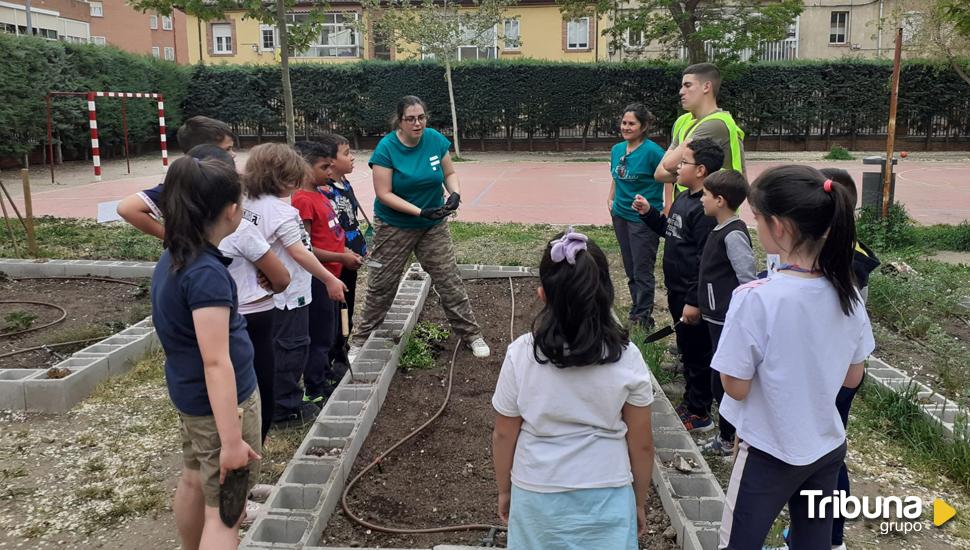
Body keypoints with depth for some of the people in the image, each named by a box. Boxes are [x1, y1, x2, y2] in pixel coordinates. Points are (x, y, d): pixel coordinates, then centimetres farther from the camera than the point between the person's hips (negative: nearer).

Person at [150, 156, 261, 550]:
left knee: (194, 482, 27)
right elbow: (216, 363, -28)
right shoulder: (207, 273, -27)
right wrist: (231, 440, -26)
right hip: (221, 401, -9)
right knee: (223, 511, 1)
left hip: (189, 393, 9)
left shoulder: (173, 258, 1)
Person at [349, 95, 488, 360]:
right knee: (381, 286, 6)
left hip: (434, 225, 3)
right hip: (394, 227, -2)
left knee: (449, 280, 5)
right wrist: (420, 211, -27)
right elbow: (383, 194, -19)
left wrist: (455, 193, -17)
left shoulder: (436, 140, -7)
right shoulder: (386, 148, -17)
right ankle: (361, 340, 22)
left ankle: (471, 334, 18)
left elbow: (450, 173, 6)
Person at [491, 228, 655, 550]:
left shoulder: (521, 355, -14)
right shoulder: (626, 358, -13)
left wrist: (504, 490, 11)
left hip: (537, 495, 1)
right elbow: (641, 443, -5)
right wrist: (639, 502, 10)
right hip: (606, 495, 0)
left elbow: (504, 435, -5)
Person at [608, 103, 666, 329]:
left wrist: (667, 211, -19)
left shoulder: (652, 151, -16)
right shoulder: (617, 149, 6)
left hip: (644, 219, -7)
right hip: (621, 215, 7)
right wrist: (611, 200, 10)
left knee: (642, 270, -2)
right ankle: (638, 307, 30)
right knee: (630, 269, 16)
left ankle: (642, 317, 8)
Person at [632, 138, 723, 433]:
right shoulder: (683, 199, 8)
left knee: (698, 352, 4)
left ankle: (699, 414, 17)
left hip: (693, 294, -10)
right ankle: (690, 401, 36)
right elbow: (668, 231, 22)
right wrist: (648, 213, 7)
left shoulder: (704, 209, -22)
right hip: (677, 290, 10)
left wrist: (694, 301, -23)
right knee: (686, 348, 21)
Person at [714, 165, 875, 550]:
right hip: (829, 448, 5)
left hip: (770, 455, -5)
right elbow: (853, 378, 4)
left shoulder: (755, 299, -25)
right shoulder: (847, 293, -6)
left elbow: (736, 388, -16)